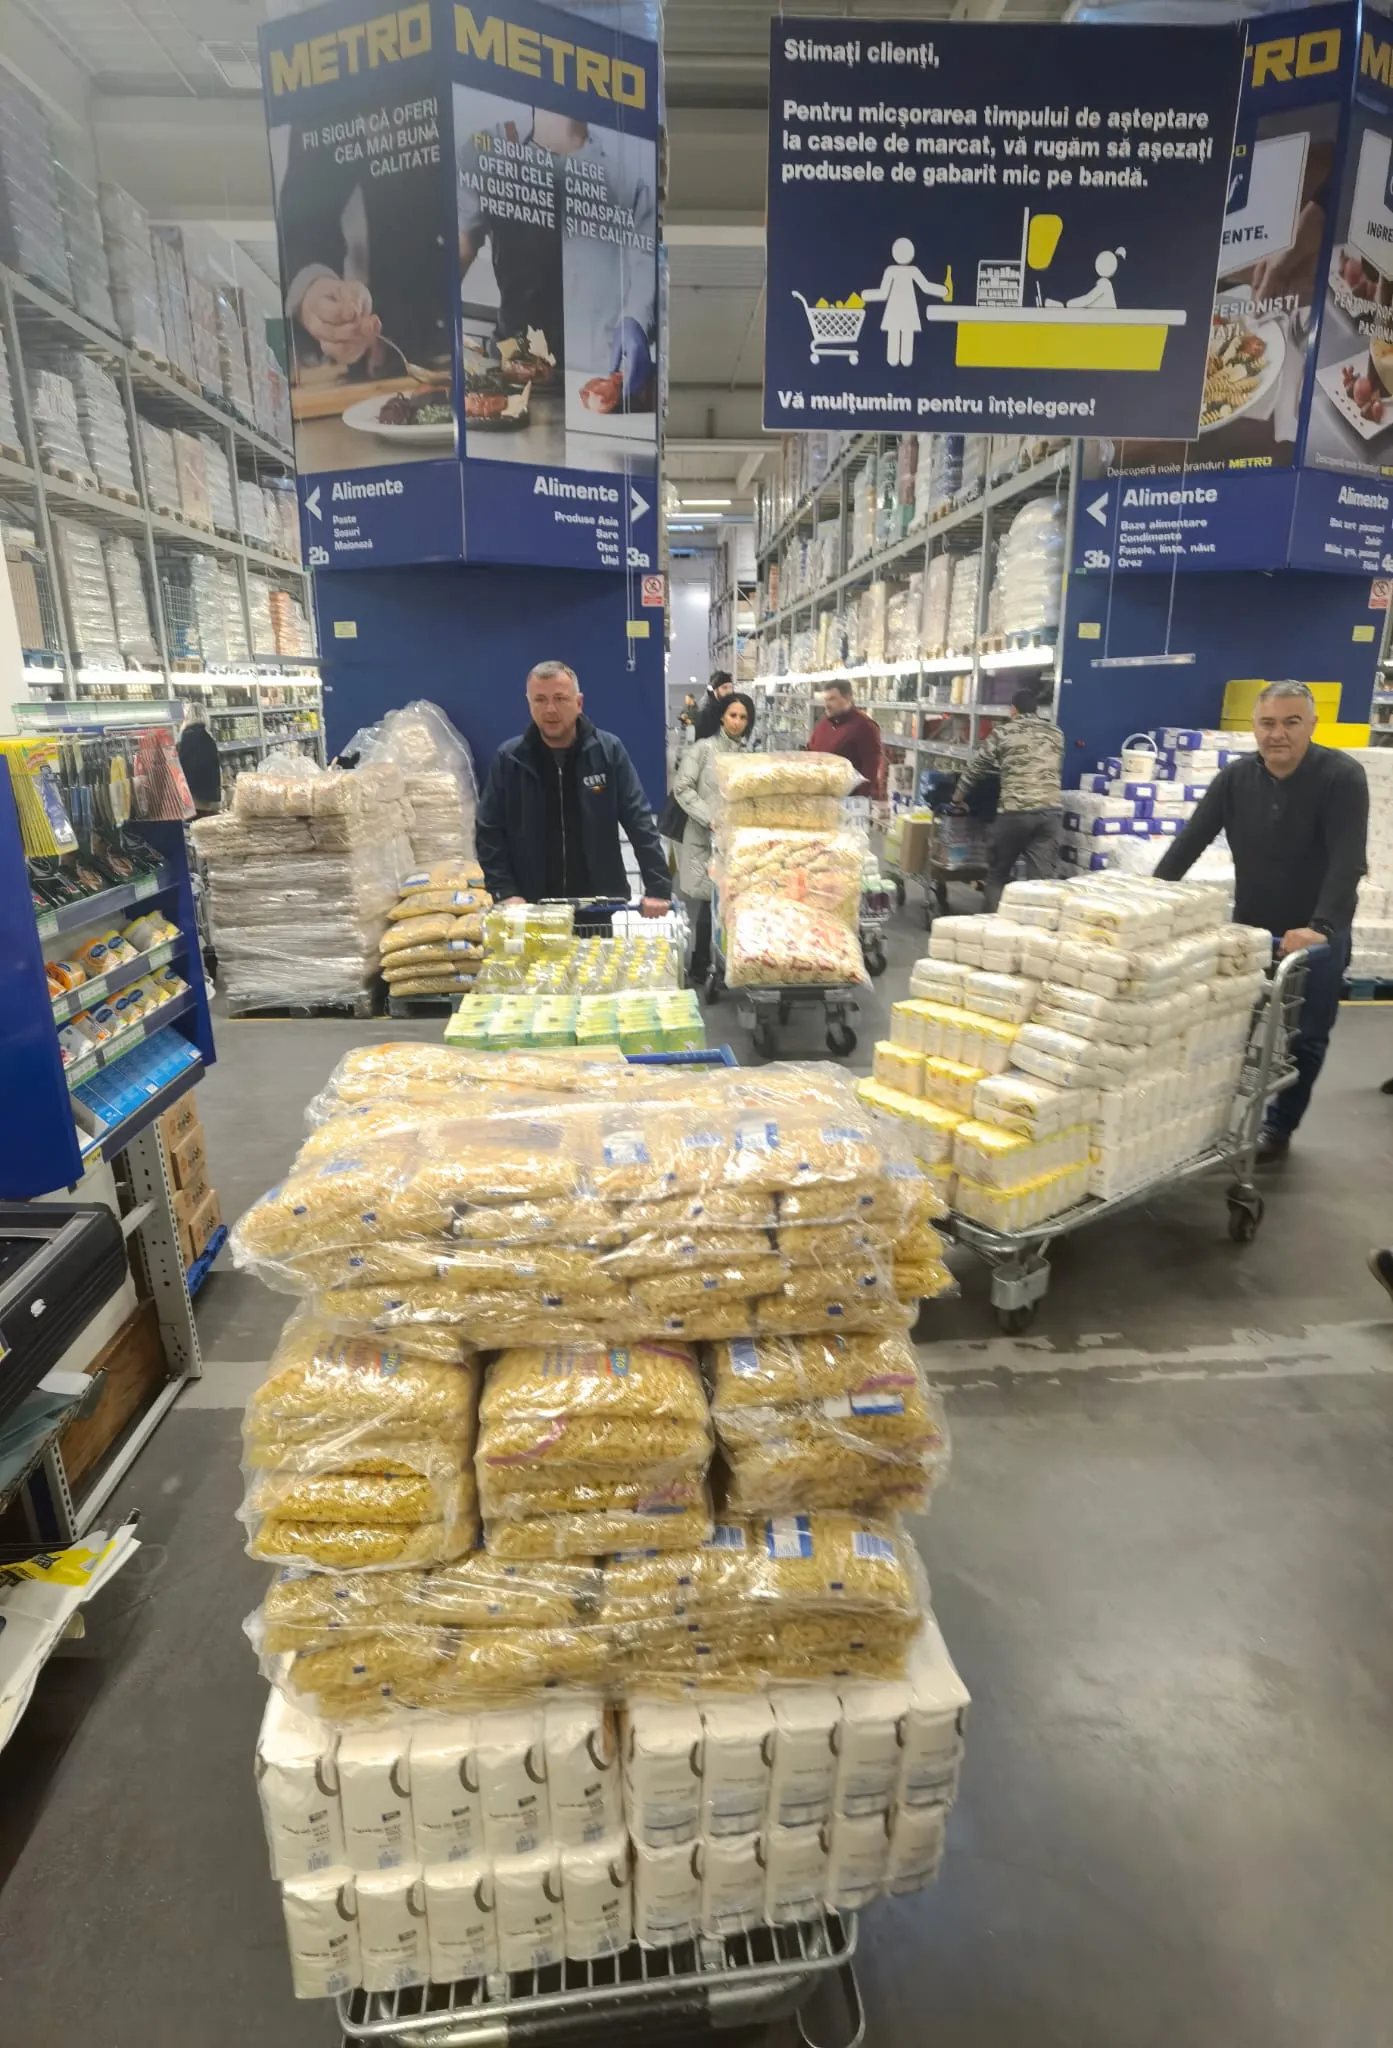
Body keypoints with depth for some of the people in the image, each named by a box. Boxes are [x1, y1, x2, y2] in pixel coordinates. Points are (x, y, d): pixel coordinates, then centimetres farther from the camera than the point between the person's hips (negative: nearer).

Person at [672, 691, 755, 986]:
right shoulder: (704, 748, -4)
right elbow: (682, 788, -8)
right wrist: (709, 819, -13)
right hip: (706, 836, -4)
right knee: (708, 902, -3)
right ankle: (698, 968, 11)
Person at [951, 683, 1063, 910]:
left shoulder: (1003, 731, 6)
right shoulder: (1055, 733, 17)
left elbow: (976, 766, 11)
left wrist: (957, 798, 23)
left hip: (1015, 811, -3)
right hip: (1051, 810, 3)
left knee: (997, 874, 11)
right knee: (1042, 876, 2)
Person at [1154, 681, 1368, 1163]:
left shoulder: (1342, 776, -16)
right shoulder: (1236, 777, -5)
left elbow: (1347, 861, -25)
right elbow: (1190, 842, -7)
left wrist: (1320, 926, -38)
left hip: (1317, 934, -3)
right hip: (1249, 928, 3)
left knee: (1304, 1038, 6)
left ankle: (1278, 1128, 21)